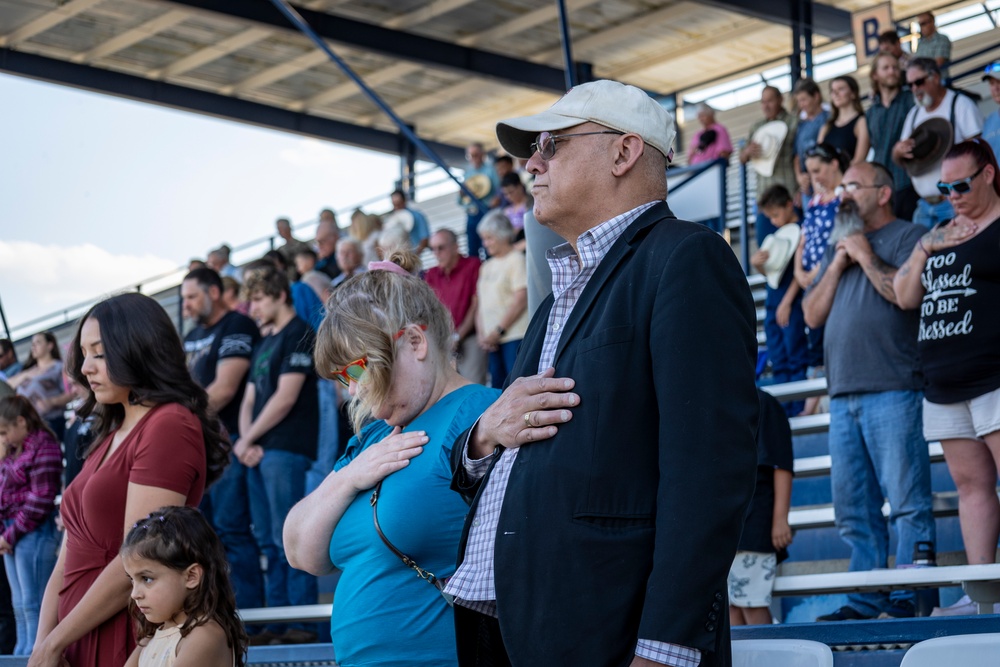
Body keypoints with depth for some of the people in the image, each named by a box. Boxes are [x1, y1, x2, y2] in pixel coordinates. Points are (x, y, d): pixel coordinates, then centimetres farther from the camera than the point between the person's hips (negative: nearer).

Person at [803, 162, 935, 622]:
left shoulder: (908, 236, 3)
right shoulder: (838, 247, 24)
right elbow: (812, 315, 16)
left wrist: (866, 256, -4)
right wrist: (838, 265, 5)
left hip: (893, 392, -7)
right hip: (843, 394, 7)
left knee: (906, 502, -9)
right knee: (853, 509, 6)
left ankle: (909, 600, -8)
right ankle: (864, 601, 9)